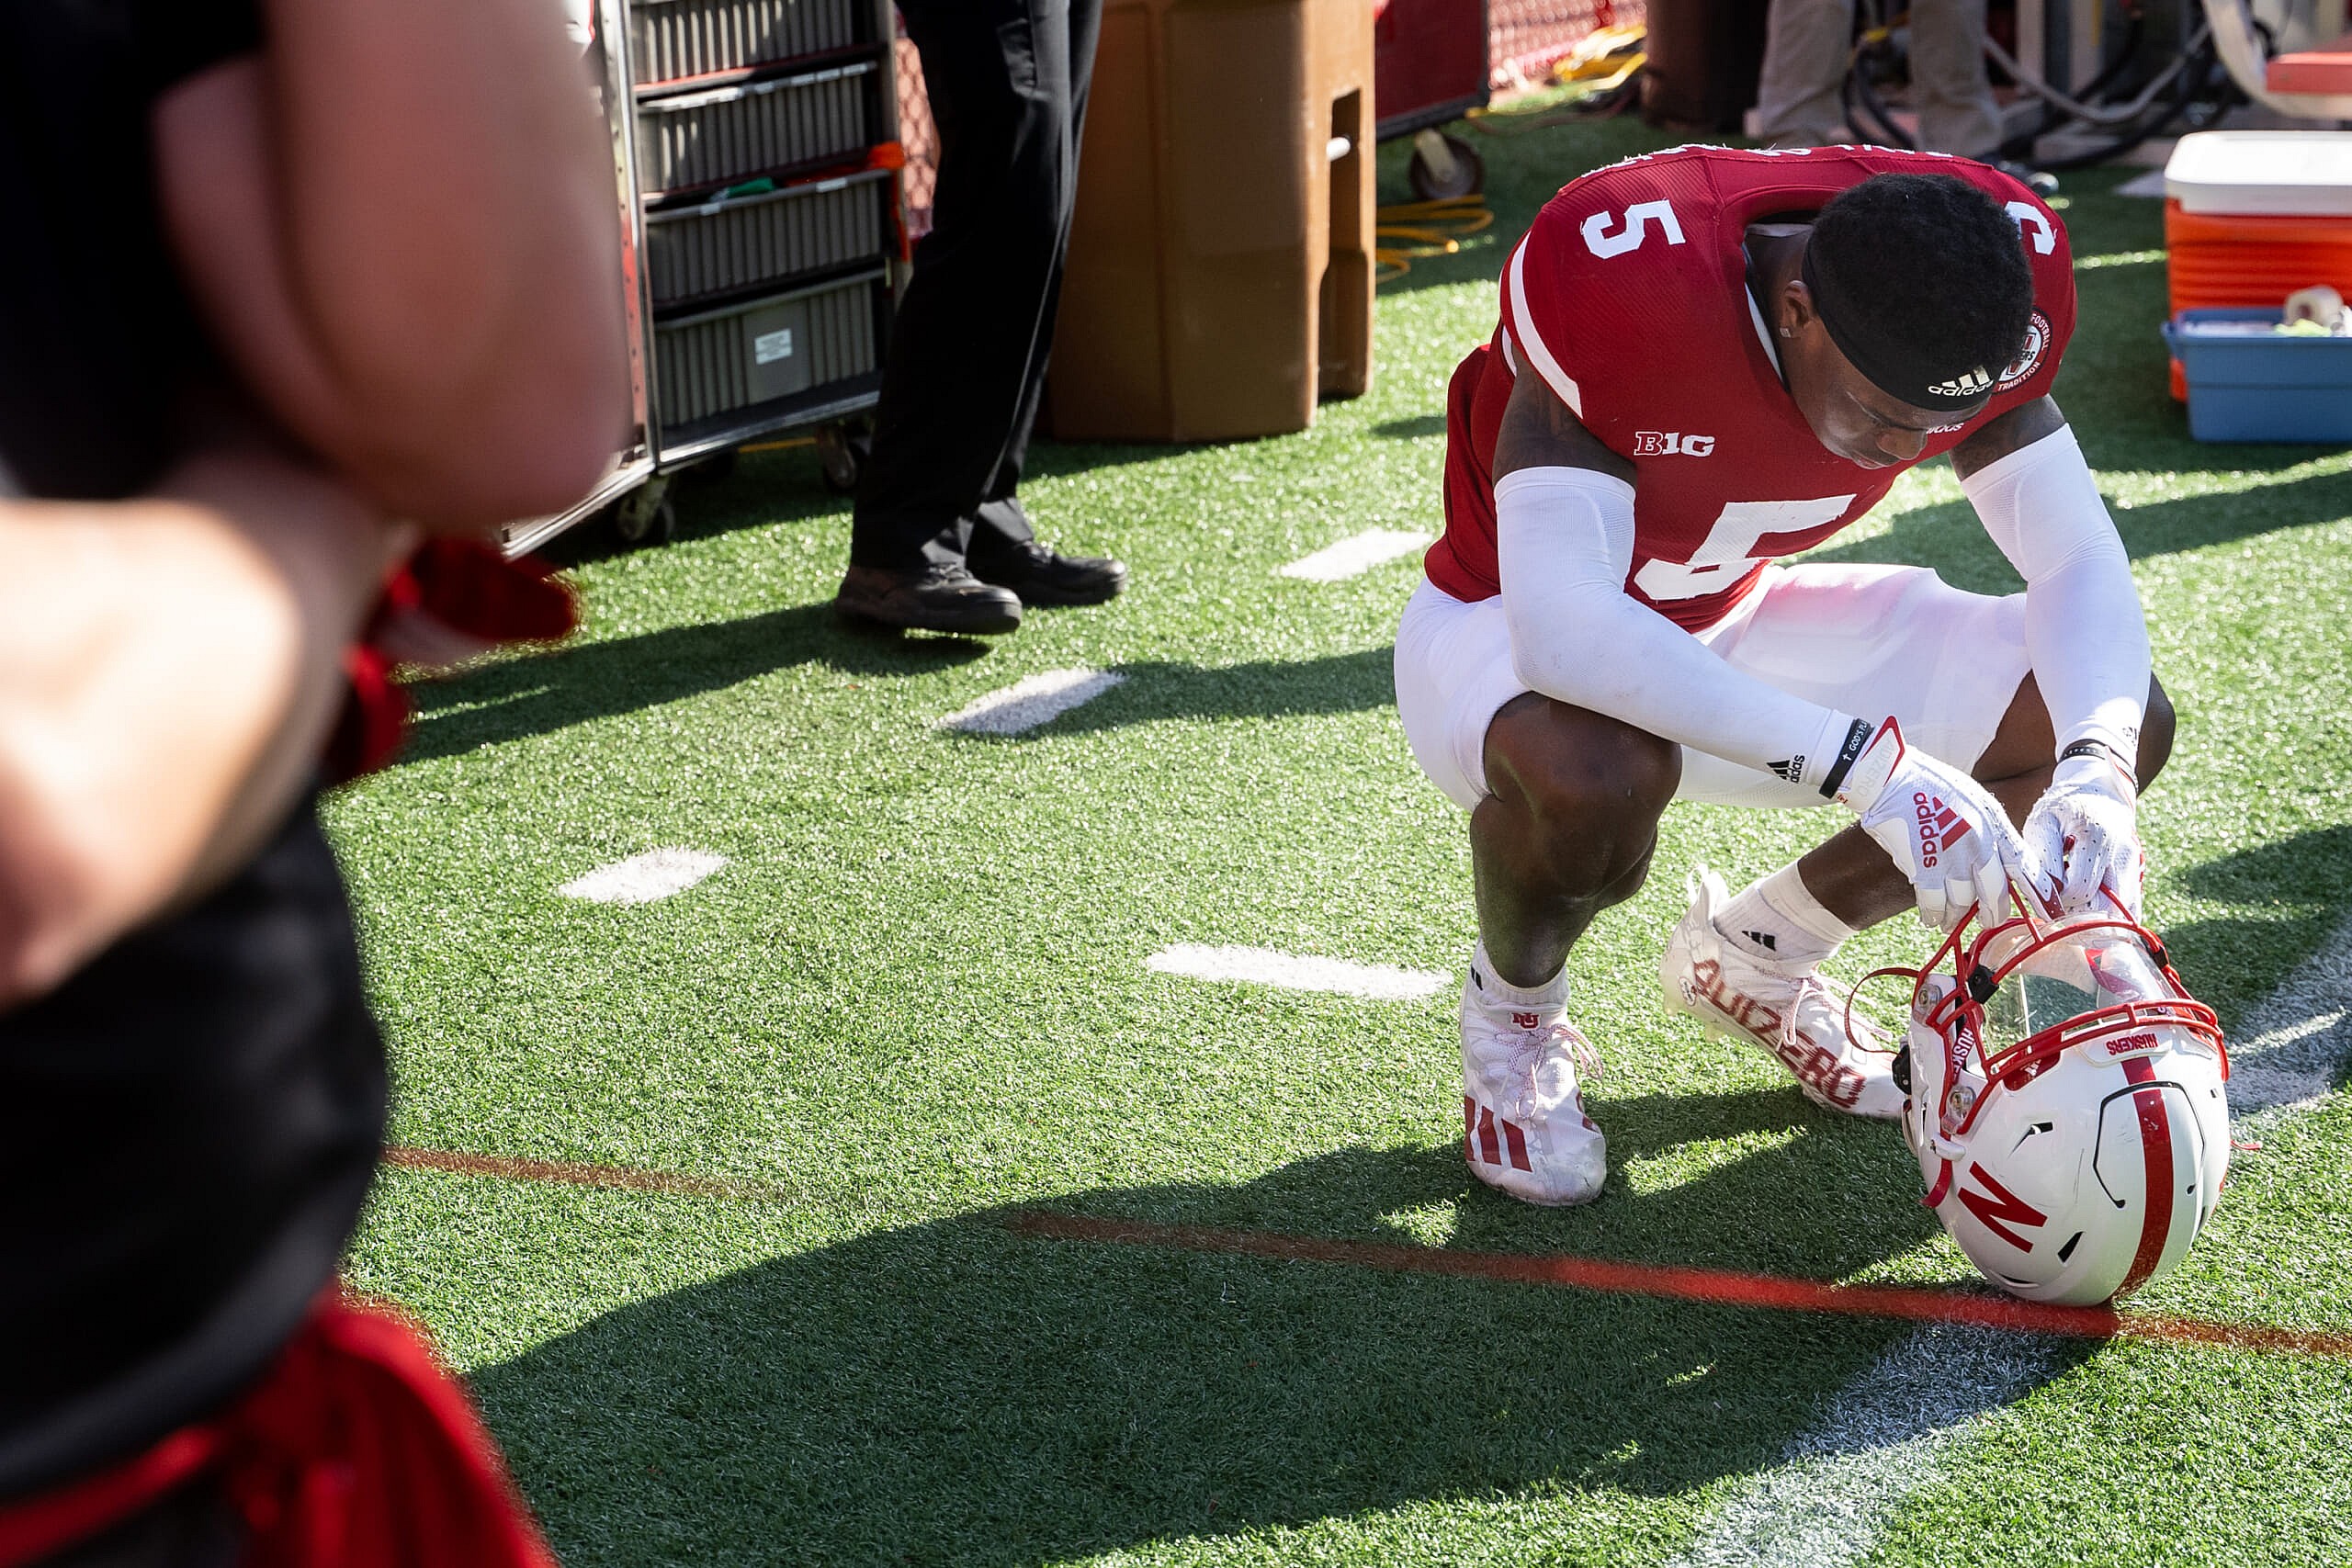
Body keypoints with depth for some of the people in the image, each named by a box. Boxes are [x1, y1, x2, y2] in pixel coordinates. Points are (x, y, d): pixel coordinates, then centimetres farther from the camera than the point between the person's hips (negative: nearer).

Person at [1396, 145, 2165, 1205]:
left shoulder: (2000, 272, -21)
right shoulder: (1617, 279, -37)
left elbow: (2081, 562, -14)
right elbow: (1561, 626, -44)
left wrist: (2095, 770, -35)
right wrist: (1865, 766, -49)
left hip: (1733, 622, 6)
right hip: (1501, 626, -5)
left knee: (2127, 722, -8)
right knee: (1596, 773, -42)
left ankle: (1750, 955, 12)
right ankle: (1510, 1015, -4)